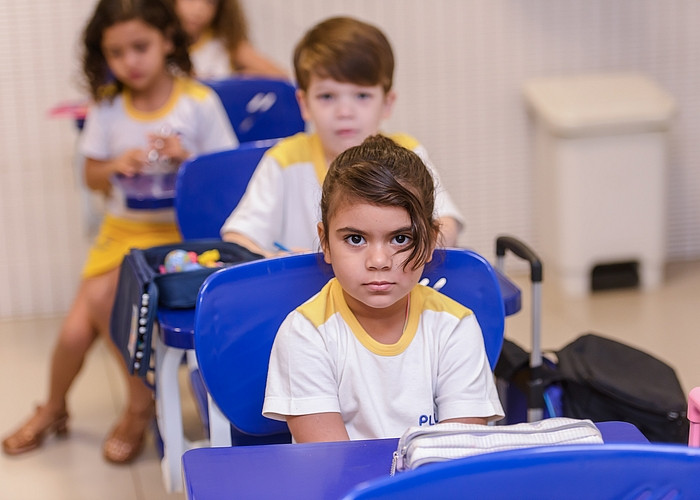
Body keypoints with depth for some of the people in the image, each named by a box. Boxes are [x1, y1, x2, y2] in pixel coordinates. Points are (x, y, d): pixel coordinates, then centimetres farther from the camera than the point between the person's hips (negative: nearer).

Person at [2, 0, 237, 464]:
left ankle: (140, 405, -2)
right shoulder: (108, 108, 3)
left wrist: (186, 158, -19)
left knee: (104, 297, -26)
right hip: (122, 229, 4)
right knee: (75, 330, -9)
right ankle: (53, 409, 24)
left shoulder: (199, 103, -7)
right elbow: (92, 175, 12)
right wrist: (118, 165, -10)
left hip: (179, 230, -4)